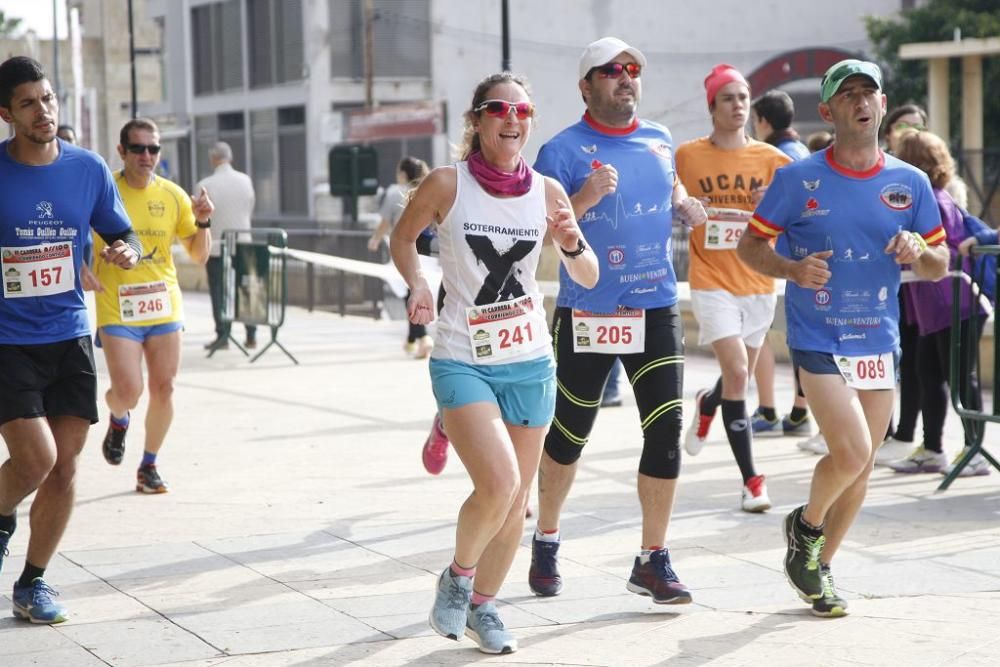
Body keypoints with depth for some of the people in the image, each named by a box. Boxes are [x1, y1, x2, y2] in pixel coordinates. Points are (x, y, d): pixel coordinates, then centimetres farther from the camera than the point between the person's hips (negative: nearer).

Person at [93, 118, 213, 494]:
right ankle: (118, 420, 25)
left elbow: (199, 256, 8)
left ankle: (149, 466, 21)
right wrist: (85, 272, -16)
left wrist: (202, 222, -9)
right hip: (117, 310, -3)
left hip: (164, 307, 3)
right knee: (127, 391, -12)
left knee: (163, 389, 3)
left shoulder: (173, 196, 3)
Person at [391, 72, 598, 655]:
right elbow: (403, 237, 9)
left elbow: (589, 279, 7)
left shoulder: (547, 192, 0)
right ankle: (458, 576, 8)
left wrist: (574, 245, -14)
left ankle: (482, 605, 30)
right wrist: (418, 286, -9)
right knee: (499, 482, -21)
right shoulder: (447, 184, -9)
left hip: (531, 364, 4)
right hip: (463, 361, -4)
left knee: (516, 501, 9)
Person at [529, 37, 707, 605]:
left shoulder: (660, 141, 8)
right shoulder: (564, 150, -8)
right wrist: (583, 201, -26)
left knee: (667, 430, -5)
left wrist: (687, 206, 7)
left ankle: (653, 561, 4)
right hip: (587, 316, -4)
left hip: (657, 308, 4)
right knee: (569, 436, 8)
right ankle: (547, 543, 31)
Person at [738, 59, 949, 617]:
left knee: (862, 466, 10)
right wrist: (793, 269, -18)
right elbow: (751, 245, 1)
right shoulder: (798, 179, -5)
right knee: (852, 452, -17)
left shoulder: (910, 183, 3)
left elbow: (940, 265, 10)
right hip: (819, 340, -4)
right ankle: (805, 526, 13)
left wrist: (918, 253, -14)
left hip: (880, 342, 4)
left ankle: (821, 566, 29)